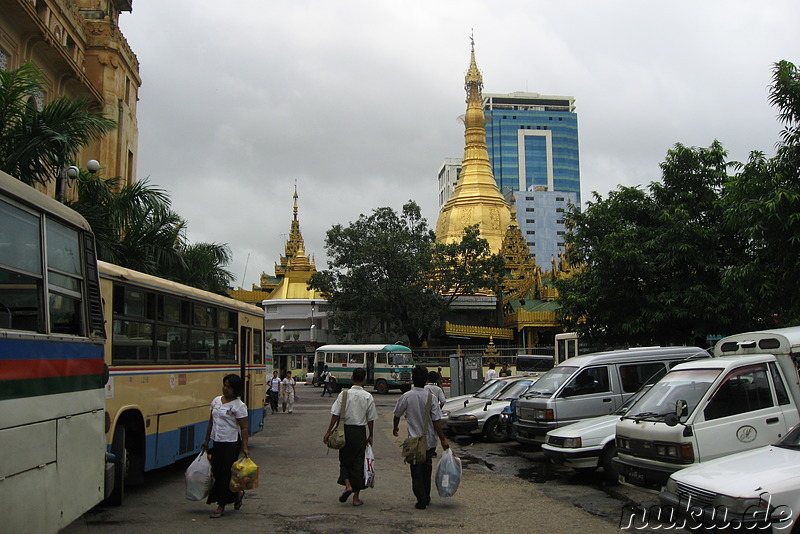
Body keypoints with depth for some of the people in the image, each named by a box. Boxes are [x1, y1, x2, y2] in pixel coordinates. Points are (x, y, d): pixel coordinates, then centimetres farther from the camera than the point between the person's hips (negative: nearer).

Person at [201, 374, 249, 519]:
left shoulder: (239, 406, -11)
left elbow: (244, 428, -11)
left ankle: (221, 506, 7)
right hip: (217, 442, 7)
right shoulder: (216, 401, 9)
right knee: (216, 471, 9)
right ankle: (237, 493, 30)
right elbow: (211, 421, 18)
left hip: (231, 443, -7)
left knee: (225, 473, -3)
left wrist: (244, 447, -15)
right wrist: (206, 440, 19)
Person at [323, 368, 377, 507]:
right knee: (358, 463, 7)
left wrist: (328, 432, 0)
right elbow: (371, 419, -1)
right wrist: (370, 436, 11)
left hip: (345, 430, 0)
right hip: (360, 432, 0)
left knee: (344, 460, 17)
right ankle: (356, 497, 11)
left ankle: (348, 485, -5)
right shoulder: (368, 397, -5)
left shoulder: (344, 394, -6)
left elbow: (335, 415, -8)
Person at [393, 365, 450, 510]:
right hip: (430, 440, 2)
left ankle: (421, 500, 4)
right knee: (427, 468, 19)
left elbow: (397, 414, 5)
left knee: (417, 472, 7)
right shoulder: (430, 397, -10)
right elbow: (436, 420, -12)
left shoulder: (406, 397, -10)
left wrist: (395, 427, 24)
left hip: (414, 440, -2)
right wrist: (443, 439, -6)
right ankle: (426, 497, 27)